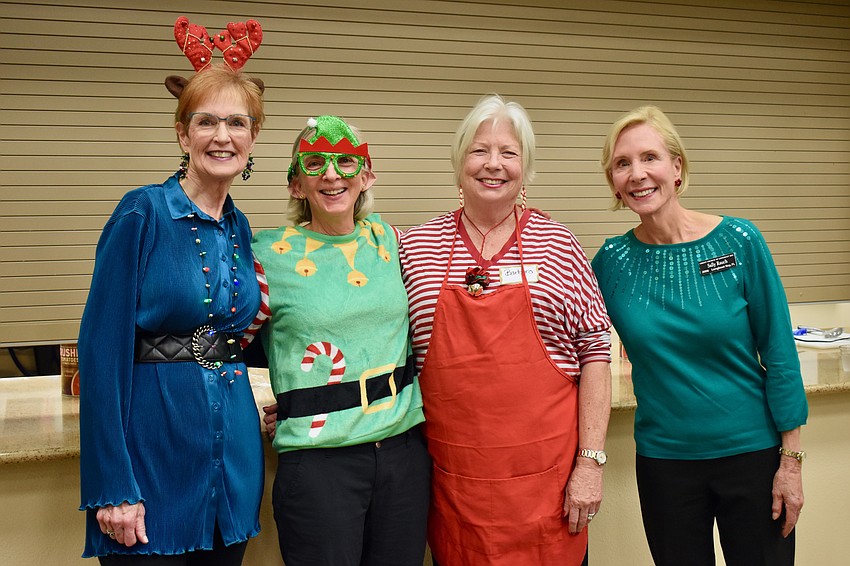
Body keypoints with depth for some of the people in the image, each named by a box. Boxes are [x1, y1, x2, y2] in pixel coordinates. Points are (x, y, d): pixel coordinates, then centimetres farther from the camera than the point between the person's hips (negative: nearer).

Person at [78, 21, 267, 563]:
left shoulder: (239, 229, 8)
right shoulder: (144, 213, -10)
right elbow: (104, 350, -15)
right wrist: (112, 488, -17)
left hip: (233, 452, 6)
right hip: (152, 453, -6)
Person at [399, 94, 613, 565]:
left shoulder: (557, 246, 1)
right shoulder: (415, 248, 4)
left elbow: (595, 353, 0)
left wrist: (590, 462, -4)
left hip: (546, 469, -1)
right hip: (454, 476, 1)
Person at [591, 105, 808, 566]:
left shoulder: (738, 241, -9)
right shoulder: (612, 260, -5)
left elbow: (779, 354, -6)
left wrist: (791, 460, -6)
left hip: (752, 456, -1)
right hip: (664, 461, 1)